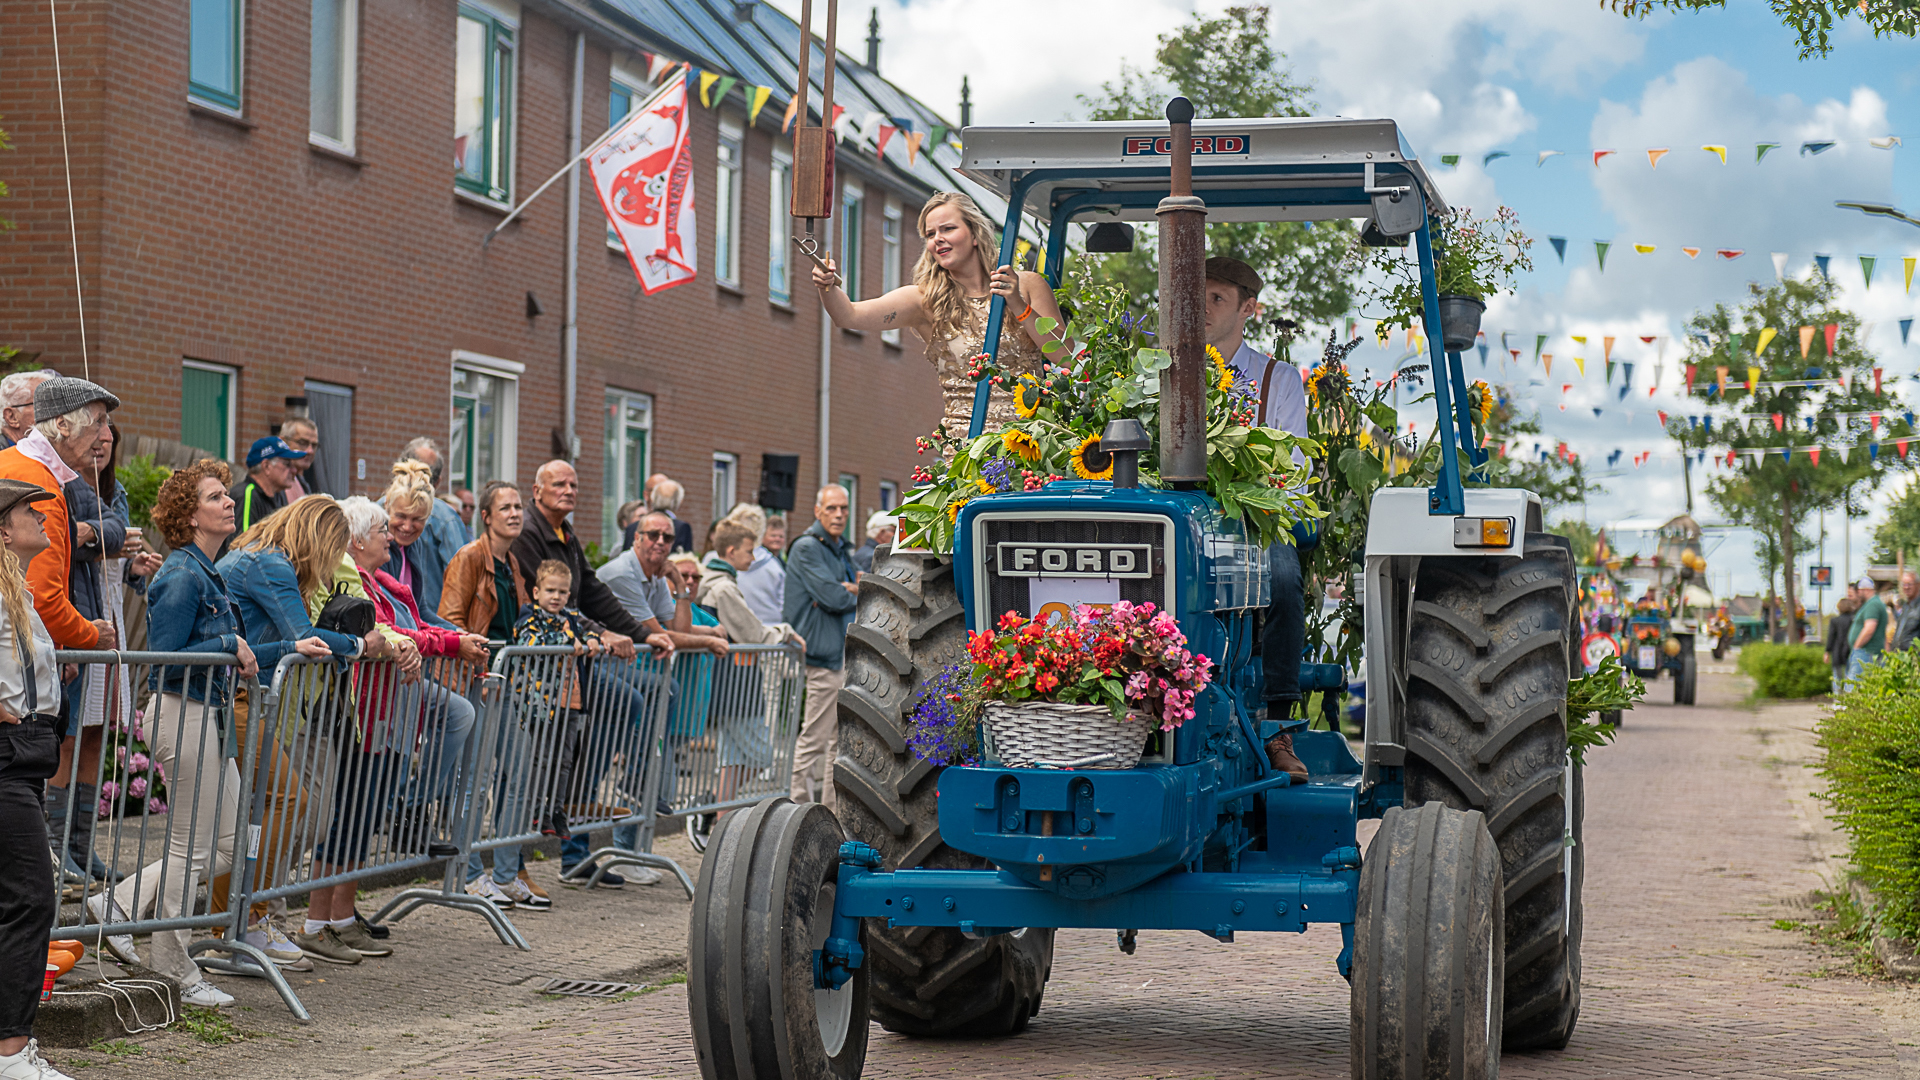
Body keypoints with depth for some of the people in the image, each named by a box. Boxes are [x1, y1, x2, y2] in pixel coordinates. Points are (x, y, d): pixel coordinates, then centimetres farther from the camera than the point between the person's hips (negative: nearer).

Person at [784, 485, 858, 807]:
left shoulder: (839, 549, 19)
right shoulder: (807, 547, -10)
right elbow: (834, 598, -19)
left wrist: (846, 591, -8)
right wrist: (858, 593, 0)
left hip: (843, 655, 10)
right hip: (822, 654, -10)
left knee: (839, 738, 12)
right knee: (814, 738, -8)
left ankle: (831, 811, 19)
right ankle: (799, 807, -5)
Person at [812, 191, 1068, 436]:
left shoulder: (1027, 286, 8)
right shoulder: (926, 300, 6)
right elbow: (849, 315, -6)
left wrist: (1020, 307, -11)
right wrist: (829, 286, -27)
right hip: (963, 444, 0)